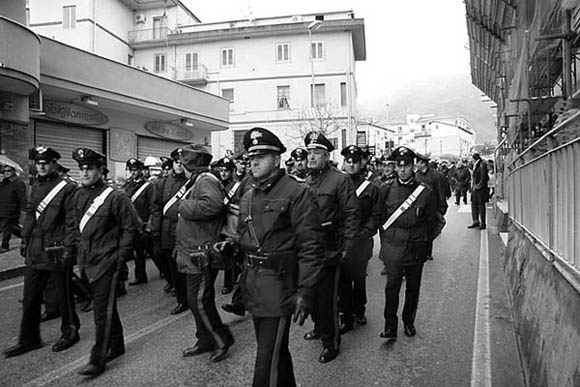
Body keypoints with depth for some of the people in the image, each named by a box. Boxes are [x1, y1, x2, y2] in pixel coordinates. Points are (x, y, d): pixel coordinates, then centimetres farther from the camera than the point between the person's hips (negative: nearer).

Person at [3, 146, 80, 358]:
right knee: (30, 296, 11)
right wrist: (25, 240, 13)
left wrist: (68, 248, -17)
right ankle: (28, 339, 24)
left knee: (63, 295, 7)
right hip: (35, 251, 6)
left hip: (57, 251, -6)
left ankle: (69, 332, 25)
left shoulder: (67, 188, -10)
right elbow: (30, 215, 18)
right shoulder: (35, 187, 11)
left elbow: (72, 222, -13)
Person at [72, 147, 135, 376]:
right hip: (87, 261, 7)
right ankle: (117, 346, 33)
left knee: (102, 310, -2)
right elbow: (78, 228, 17)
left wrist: (121, 257, -13)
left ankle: (98, 360, 7)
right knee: (106, 306, 18)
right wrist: (79, 254, 12)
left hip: (106, 262, -7)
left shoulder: (116, 198, -13)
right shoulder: (79, 196, 8)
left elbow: (128, 229, -10)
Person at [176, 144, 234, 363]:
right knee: (198, 300, 17)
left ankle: (222, 340, 12)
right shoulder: (199, 181, 17)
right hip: (194, 254, 10)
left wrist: (185, 205, -23)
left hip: (202, 255, -10)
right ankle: (206, 341, 30)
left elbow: (212, 204, -36)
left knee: (199, 301, -4)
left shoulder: (206, 181, -15)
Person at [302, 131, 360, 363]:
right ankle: (319, 327, 40)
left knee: (327, 296, 0)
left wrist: (347, 246, -13)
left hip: (329, 248, -7)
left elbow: (352, 214, -10)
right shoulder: (305, 181, 10)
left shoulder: (340, 180, -10)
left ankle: (331, 342, 16)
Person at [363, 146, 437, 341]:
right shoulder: (386, 190, 0)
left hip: (416, 249, 1)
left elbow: (431, 220, 7)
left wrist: (425, 241, 4)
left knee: (413, 288, 13)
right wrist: (364, 232, -8)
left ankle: (409, 322, 30)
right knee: (392, 287, -2)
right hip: (393, 249, -1)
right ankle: (390, 325, 9)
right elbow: (377, 216, 6)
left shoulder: (425, 192, -1)